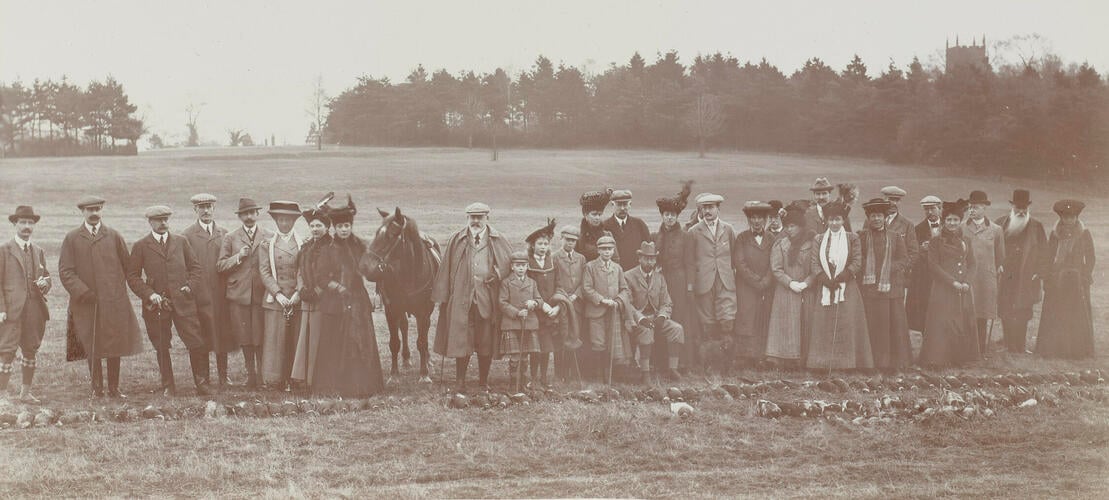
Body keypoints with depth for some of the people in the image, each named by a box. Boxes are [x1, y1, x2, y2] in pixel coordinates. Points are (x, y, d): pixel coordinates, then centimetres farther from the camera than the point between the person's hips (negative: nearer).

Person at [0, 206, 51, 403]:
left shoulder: (38, 251, 16)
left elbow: (46, 276, 24)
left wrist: (45, 282, -2)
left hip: (35, 311, 5)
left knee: (31, 350, 10)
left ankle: (26, 392, 21)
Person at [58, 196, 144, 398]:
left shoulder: (114, 236, 9)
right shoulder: (71, 239, 6)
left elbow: (128, 266, 12)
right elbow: (65, 271, 0)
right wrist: (82, 292, -10)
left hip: (114, 302, 1)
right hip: (85, 303, 0)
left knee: (115, 346, 1)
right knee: (91, 348, 2)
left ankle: (114, 389, 9)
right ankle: (97, 388, 12)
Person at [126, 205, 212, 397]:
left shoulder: (181, 241, 11)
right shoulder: (141, 246, 3)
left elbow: (195, 267, 16)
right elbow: (132, 276, 2)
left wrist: (191, 286, 0)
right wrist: (149, 294, -10)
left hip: (183, 302, 1)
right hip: (156, 304, -1)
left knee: (198, 344, -5)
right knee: (161, 348, 6)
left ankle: (202, 384, 7)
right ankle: (168, 387, 17)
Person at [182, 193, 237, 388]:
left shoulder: (224, 234, 13)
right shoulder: (187, 235, 2)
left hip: (221, 293, 3)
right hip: (199, 295, -3)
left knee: (223, 334, 6)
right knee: (202, 338, -2)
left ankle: (223, 376, 16)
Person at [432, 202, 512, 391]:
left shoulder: (497, 241, 5)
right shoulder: (457, 240, 5)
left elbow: (512, 261, 13)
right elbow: (446, 268, 6)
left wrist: (499, 274, -7)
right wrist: (441, 296, 2)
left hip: (487, 298, 0)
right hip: (461, 298, 0)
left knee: (486, 340, 6)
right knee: (461, 339, -1)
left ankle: (484, 381, 19)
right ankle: (461, 382, 8)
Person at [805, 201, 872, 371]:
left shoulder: (852, 238, 4)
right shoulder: (819, 240, 10)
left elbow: (857, 263, -3)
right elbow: (814, 263, 2)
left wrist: (839, 279, -13)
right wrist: (827, 281, -12)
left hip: (847, 289, -2)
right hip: (825, 290, 2)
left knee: (847, 328, -4)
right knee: (824, 328, -1)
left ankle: (849, 366, -2)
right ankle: (824, 366, 1)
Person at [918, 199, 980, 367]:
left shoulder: (967, 241, 12)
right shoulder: (935, 241, 0)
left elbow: (971, 264, 12)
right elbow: (933, 265, -6)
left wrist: (966, 282, -6)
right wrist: (953, 282, -14)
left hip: (964, 290, 4)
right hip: (943, 289, -4)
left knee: (964, 323, 4)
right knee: (941, 322, -7)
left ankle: (961, 357, 13)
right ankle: (937, 358, -2)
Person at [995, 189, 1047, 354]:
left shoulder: (1036, 226, 3)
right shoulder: (1000, 223, 7)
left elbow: (1043, 252, 5)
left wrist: (1038, 273, -1)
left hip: (1026, 279, -2)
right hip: (1004, 278, 2)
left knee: (1022, 315, -3)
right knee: (1005, 313, 2)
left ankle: (1020, 347, 4)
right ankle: (1008, 345, 11)